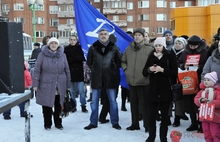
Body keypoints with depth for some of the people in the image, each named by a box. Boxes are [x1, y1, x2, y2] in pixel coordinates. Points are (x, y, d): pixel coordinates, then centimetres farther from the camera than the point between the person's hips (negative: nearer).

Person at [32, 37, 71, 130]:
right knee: (47, 105, 3)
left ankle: (58, 123, 25)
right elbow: (37, 70, -2)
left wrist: (68, 85, 9)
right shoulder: (42, 55, -2)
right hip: (46, 85, -2)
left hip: (60, 86, 2)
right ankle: (47, 124, 20)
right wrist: (35, 84, -6)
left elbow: (67, 70, 10)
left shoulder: (62, 55, 6)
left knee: (58, 106, 8)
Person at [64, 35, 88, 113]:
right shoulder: (66, 49, 5)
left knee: (81, 91, -2)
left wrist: (73, 58, -15)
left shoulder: (80, 48, 4)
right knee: (71, 91, 7)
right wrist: (76, 58, -15)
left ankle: (83, 106, 7)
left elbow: (84, 58, -6)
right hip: (70, 72, 1)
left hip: (79, 72, -1)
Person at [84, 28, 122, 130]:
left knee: (113, 101, 7)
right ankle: (93, 122, 18)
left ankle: (115, 122, 18)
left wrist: (114, 70, 6)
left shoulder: (114, 48, 1)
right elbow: (89, 62, 12)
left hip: (111, 78, -1)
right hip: (96, 78, 1)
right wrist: (95, 70, 9)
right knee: (94, 101, 7)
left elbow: (119, 61, 8)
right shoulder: (93, 48, 3)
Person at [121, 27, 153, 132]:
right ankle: (135, 124, 26)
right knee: (133, 103, 14)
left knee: (144, 103, -1)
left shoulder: (149, 49, -7)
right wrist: (125, 69, 6)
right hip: (131, 80, 5)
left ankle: (147, 125, 10)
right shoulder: (129, 49, 8)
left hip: (144, 81, -5)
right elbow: (123, 61, 20)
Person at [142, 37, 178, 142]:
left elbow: (175, 72, -8)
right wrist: (149, 69, -13)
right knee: (152, 115, 6)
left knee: (164, 115, 7)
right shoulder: (151, 56, 7)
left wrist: (162, 70, -19)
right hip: (153, 90, 2)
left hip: (166, 90, -2)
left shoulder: (170, 56, -1)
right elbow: (144, 73, 8)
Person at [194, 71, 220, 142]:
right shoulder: (202, 91, 11)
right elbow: (196, 99, 4)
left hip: (214, 117, -6)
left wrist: (209, 102, -26)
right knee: (207, 135, 11)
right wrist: (199, 100, -18)